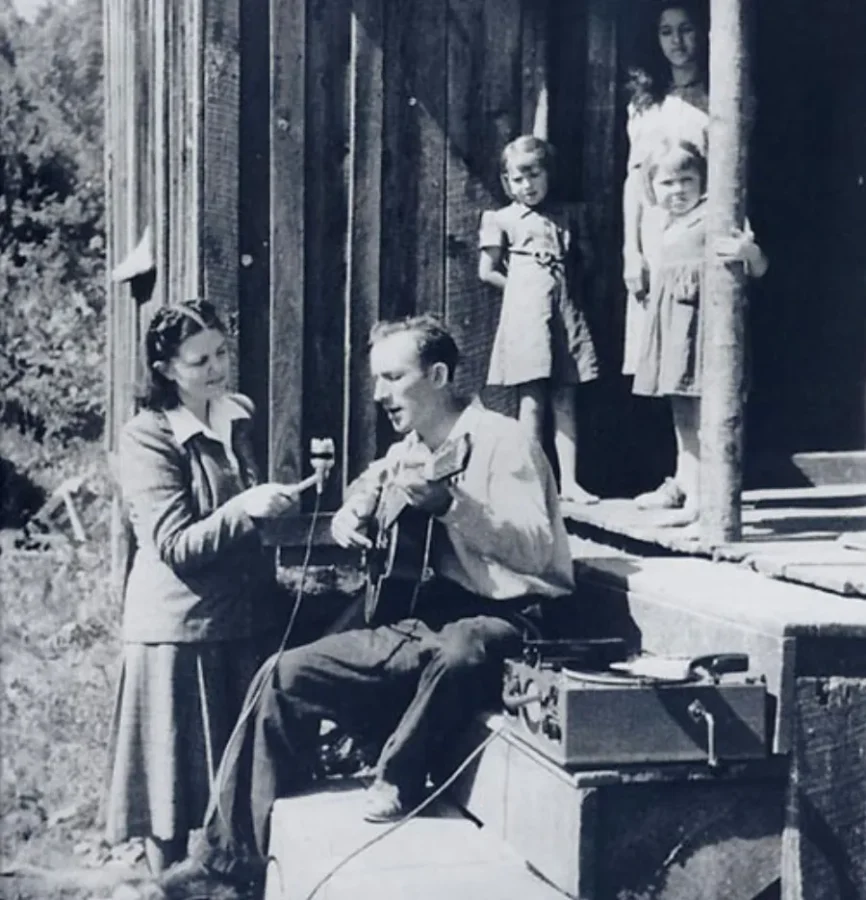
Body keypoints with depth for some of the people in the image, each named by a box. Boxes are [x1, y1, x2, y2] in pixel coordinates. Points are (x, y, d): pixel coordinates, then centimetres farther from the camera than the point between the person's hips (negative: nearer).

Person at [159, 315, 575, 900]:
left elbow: (536, 548, -19)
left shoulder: (501, 440, -8)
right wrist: (353, 517, 5)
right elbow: (361, 504, 30)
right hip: (425, 621, 8)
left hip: (506, 622, -7)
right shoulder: (408, 452, 15)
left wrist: (449, 504, -29)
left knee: (459, 654, -43)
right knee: (286, 675, -6)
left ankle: (399, 781, -14)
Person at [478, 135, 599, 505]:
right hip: (526, 310, -3)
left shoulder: (568, 215, 13)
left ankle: (569, 481, 3)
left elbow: (586, 259, 18)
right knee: (532, 400, -4)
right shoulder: (502, 219, 6)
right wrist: (522, 288, 3)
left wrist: (567, 284, 5)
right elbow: (487, 272, 6)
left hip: (565, 309, 3)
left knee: (564, 400, 2)